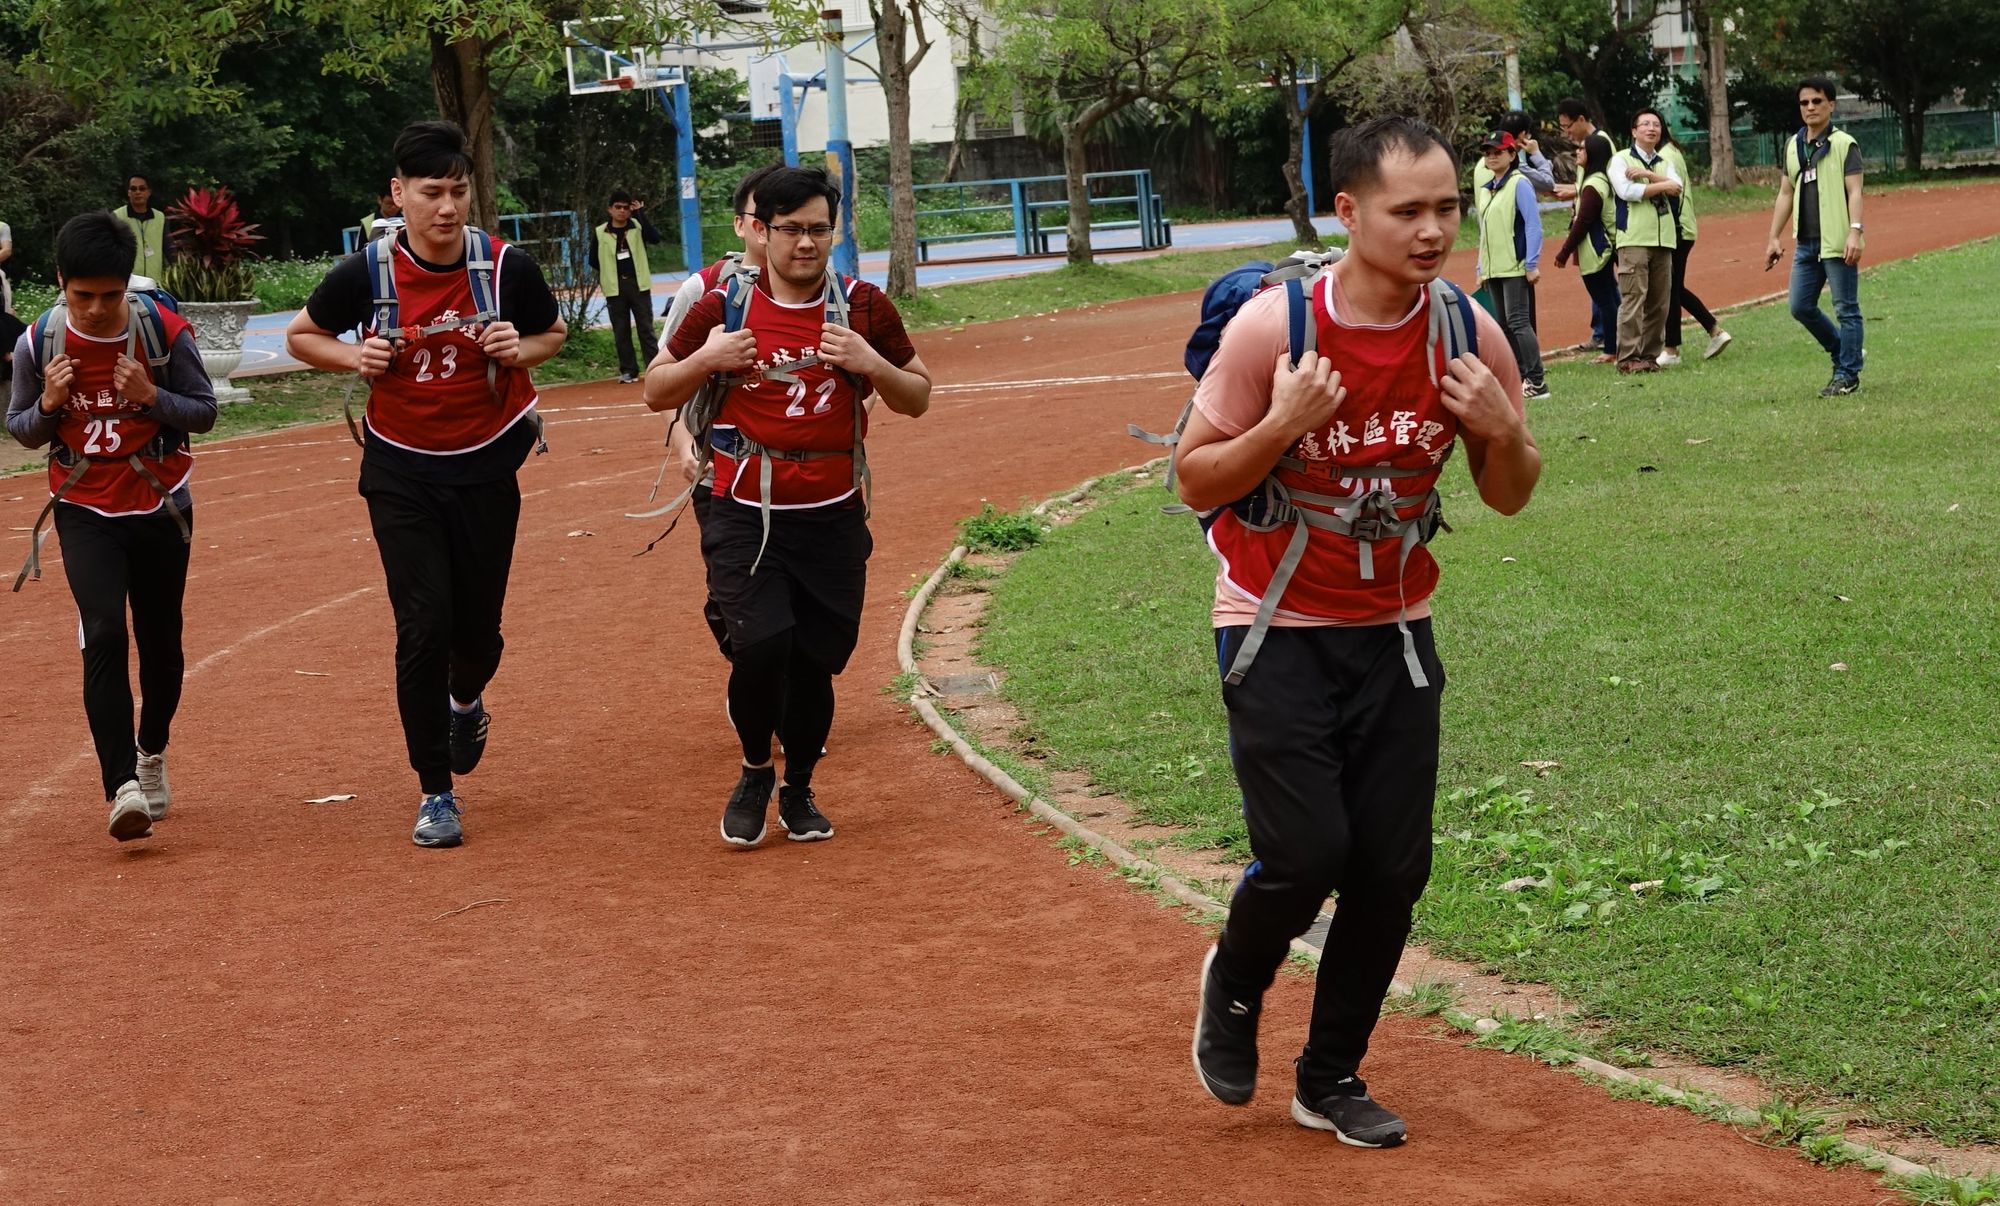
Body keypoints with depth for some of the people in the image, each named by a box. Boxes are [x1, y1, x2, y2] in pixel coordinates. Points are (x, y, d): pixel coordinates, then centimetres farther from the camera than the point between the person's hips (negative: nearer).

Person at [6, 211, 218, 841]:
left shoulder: (164, 331, -12)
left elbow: (204, 411, -4)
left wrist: (152, 396, -23)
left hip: (160, 507, 1)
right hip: (86, 513, -1)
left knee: (160, 642, 12)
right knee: (104, 635, -18)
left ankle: (153, 752, 39)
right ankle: (124, 786, -23)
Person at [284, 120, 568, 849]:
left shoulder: (509, 268, -10)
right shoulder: (365, 275, -12)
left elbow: (553, 332, 8)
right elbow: (301, 335, 5)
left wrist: (520, 351, -14)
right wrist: (353, 357, -15)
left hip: (486, 468, 1)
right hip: (401, 473, -1)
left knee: (478, 626, 8)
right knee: (423, 624, -9)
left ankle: (466, 700, 47)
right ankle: (435, 793, 6)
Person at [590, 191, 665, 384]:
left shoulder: (637, 227, 3)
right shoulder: (601, 233, 3)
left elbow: (655, 238, -15)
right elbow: (593, 261, 10)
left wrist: (641, 215, -17)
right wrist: (608, 272, 2)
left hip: (639, 285, -1)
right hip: (614, 288, 1)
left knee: (646, 327, -1)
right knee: (620, 331, 4)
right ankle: (628, 370, 9)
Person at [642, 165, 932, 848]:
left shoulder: (865, 308, 2)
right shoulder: (722, 307, -1)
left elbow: (918, 399, 8)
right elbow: (656, 393, 7)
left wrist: (871, 365, -12)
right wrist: (706, 360, -13)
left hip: (834, 518, 2)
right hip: (745, 516, -2)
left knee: (816, 662, 5)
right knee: (762, 644, -19)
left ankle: (798, 791, 29)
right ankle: (755, 773, 8)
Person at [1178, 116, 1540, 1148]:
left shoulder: (1471, 334, -7)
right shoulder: (1273, 326, -17)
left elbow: (1507, 497, 4)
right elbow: (1196, 482, -10)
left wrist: (1505, 433, -18)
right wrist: (1285, 424, -28)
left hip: (1393, 631, 4)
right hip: (1277, 630, -4)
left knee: (1393, 868, 2)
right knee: (1306, 853, -14)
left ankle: (1330, 1078, 23)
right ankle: (1235, 985, 21)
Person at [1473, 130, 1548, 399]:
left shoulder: (1519, 184, -8)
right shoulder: (1484, 189, 15)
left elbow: (1534, 225, -12)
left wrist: (1532, 264, -17)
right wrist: (1481, 268, 19)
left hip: (1516, 268, -8)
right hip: (1493, 271, 8)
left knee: (1518, 322, -13)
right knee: (1503, 325, 8)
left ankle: (1536, 383, -14)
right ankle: (1519, 379, 13)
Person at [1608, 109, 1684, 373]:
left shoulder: (1665, 163, 20)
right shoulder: (1621, 160, 4)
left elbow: (1677, 187, 0)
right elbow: (1627, 191, -12)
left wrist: (1646, 175, -11)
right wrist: (1662, 185, -4)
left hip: (1663, 240, 5)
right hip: (1634, 239, -5)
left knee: (1659, 302, 3)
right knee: (1633, 299, -11)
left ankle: (1650, 355, 9)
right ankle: (1628, 358, -11)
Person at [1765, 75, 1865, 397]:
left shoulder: (1844, 144, -5)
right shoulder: (1793, 146, 14)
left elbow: (1854, 191, -11)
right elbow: (1785, 193, 19)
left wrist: (1855, 231, -23)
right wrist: (1774, 238, 14)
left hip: (1837, 243, -7)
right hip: (1806, 243, 7)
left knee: (1846, 309, -2)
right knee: (1801, 307, 9)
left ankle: (1847, 374, 5)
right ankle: (1842, 352, 27)